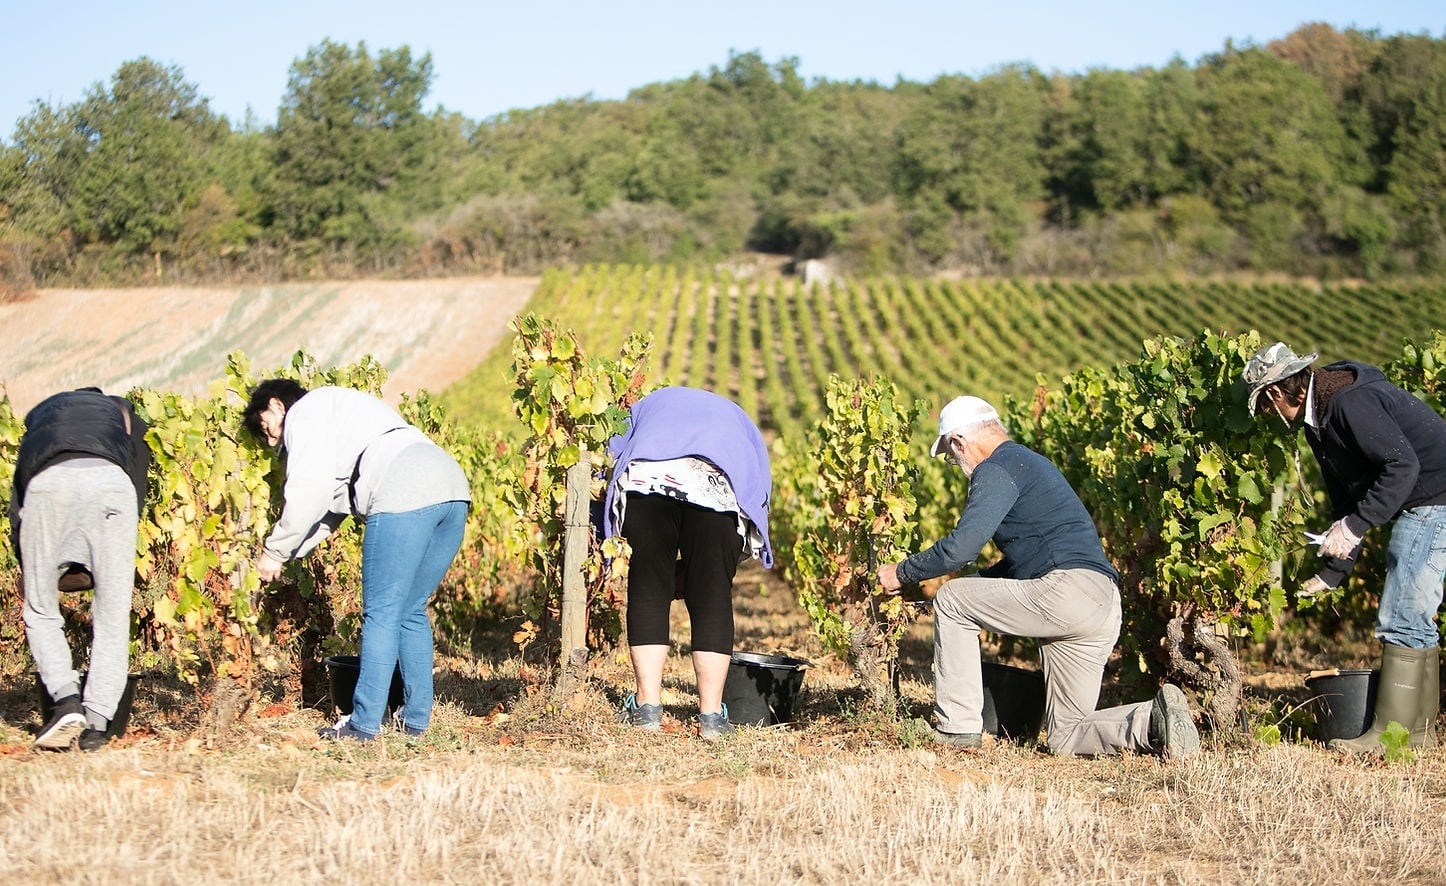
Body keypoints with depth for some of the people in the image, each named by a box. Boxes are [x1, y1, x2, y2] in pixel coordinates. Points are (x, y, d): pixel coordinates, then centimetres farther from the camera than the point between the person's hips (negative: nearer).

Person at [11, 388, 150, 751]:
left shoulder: (39, 414, 41)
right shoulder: (121, 411, 38)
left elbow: (18, 499, 30)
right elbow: (139, 486, 24)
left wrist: (26, 564, 31)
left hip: (48, 480, 0)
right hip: (111, 480, 0)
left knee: (40, 610, 16)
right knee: (113, 615, 8)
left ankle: (66, 699, -1)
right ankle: (97, 724, 2)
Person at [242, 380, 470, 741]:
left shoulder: (305, 413, 10)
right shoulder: (336, 412, 38)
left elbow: (309, 492, -3)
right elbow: (329, 506, 34)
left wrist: (275, 551, 6)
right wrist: (285, 553, 30)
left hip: (403, 494, -9)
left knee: (382, 613, -4)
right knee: (411, 611, 15)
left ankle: (364, 724, -2)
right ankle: (416, 719, 16)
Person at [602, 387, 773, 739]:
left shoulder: (650, 405, 40)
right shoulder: (739, 423, 41)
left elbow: (612, 460, 24)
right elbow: (760, 496, 29)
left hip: (646, 478, 0)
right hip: (719, 487, 0)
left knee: (647, 591, 9)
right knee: (712, 600, 8)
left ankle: (648, 708, 8)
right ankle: (711, 715, 8)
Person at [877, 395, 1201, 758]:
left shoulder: (996, 469, -3)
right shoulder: (1030, 462, 28)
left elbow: (960, 547, -13)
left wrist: (902, 573, 1)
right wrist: (979, 583, 40)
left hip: (1065, 591, -10)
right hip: (1103, 609, 10)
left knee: (951, 600, 7)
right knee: (1065, 738, 11)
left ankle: (957, 727, 6)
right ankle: (1153, 720, -12)